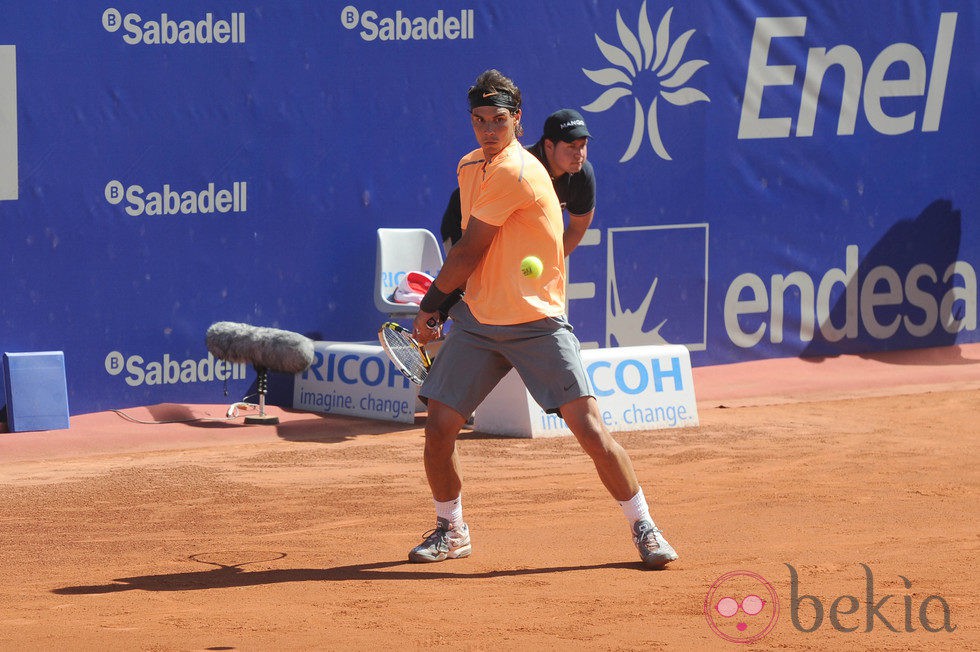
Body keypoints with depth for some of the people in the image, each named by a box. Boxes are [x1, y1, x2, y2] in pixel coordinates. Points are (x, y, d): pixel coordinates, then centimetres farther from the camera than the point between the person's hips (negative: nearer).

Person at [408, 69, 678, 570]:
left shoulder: (515, 173, -18)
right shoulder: (470, 166, 9)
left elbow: (469, 252, -12)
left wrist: (430, 304, 0)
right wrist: (443, 300, 8)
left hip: (537, 323, -7)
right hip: (477, 321, 7)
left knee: (590, 429, -11)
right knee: (438, 426, -2)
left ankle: (644, 529, 4)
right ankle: (451, 530, 20)